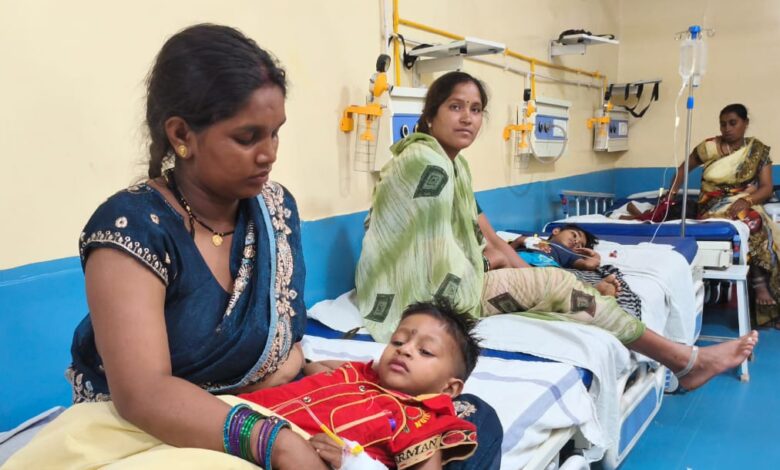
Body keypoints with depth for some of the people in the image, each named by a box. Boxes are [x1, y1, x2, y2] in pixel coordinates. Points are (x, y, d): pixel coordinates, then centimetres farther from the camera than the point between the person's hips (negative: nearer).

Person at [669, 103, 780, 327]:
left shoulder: (758, 150, 5)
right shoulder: (709, 147, 3)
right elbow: (683, 169, 15)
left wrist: (745, 201, -22)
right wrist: (671, 195, 2)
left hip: (746, 205, 1)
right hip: (714, 206, -1)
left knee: (759, 223, -34)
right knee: (752, 223, -33)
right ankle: (759, 283, -31)